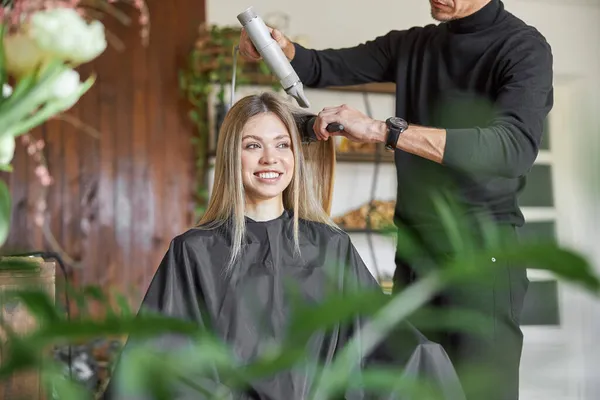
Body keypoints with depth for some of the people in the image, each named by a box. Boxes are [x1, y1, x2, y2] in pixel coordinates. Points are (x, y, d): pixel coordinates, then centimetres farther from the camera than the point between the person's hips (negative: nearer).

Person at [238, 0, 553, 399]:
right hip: (413, 250, 6)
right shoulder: (411, 45, 10)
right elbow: (324, 68, 14)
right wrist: (282, 47, -10)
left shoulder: (524, 48, -10)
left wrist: (382, 130, -31)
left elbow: (517, 146, -26)